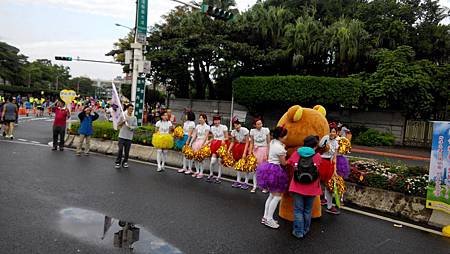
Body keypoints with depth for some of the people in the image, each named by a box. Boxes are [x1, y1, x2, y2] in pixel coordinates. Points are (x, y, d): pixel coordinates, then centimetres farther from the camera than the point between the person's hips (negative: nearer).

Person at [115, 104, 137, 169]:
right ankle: (118, 162, 7)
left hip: (129, 137, 1)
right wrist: (123, 121, -12)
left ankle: (125, 162, 19)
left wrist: (130, 127, -23)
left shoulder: (134, 118, 4)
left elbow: (135, 126, -3)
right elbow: (118, 125, 4)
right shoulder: (122, 116, 3)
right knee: (120, 150, -2)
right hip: (122, 136, -1)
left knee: (127, 151, 6)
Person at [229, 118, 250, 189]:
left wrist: (244, 152, -24)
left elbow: (247, 142, -19)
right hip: (237, 147, 5)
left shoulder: (245, 130, -23)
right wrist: (228, 150, -10)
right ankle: (238, 181, 21)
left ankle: (246, 182, 3)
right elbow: (232, 142, 1)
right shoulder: (233, 132, -9)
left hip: (245, 147, -5)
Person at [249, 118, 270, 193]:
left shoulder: (266, 130, -7)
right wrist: (250, 152, 1)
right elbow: (251, 143, 5)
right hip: (255, 150, 2)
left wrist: (268, 152, -4)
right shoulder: (252, 131, -2)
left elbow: (268, 142, -1)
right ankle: (254, 186, 11)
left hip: (264, 150, -1)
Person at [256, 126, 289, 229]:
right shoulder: (280, 148, -20)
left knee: (272, 194, 17)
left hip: (269, 167, 9)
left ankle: (265, 217, 21)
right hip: (275, 170, -9)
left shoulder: (272, 142, 6)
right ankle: (269, 219, 4)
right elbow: (283, 163, -11)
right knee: (277, 196, 0)